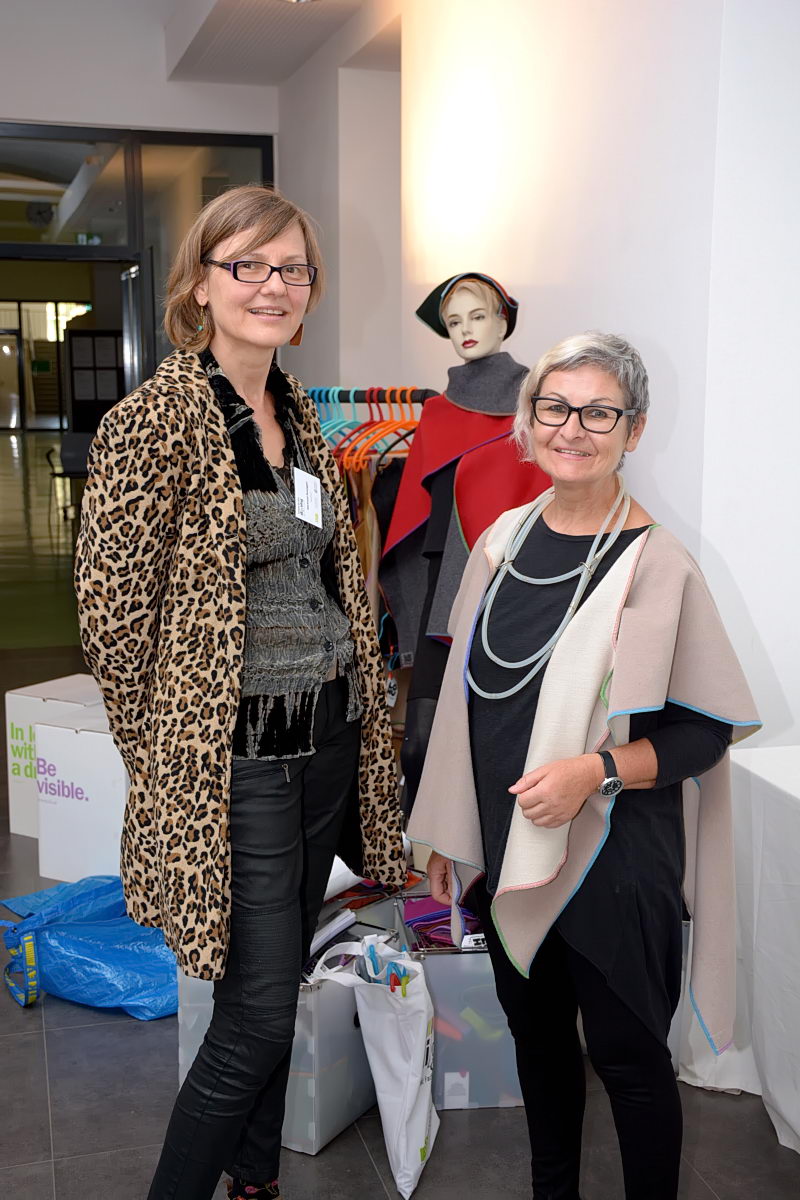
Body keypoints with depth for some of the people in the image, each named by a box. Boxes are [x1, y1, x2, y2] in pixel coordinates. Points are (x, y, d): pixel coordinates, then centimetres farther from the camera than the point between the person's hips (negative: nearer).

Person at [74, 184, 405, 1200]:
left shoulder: (295, 412, 10)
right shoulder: (154, 419, -15)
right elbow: (111, 608, -14)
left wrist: (353, 707, 16)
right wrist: (167, 751, -6)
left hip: (329, 738, 8)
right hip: (236, 759, -7)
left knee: (276, 992, 20)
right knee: (258, 1020, -1)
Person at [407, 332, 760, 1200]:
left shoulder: (658, 566, -14)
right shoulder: (504, 540, 3)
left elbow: (707, 729, -10)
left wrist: (598, 770, -25)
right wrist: (451, 834, 12)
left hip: (613, 860, -5)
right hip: (507, 851, 6)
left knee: (626, 1054, 9)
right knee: (535, 1031, 21)